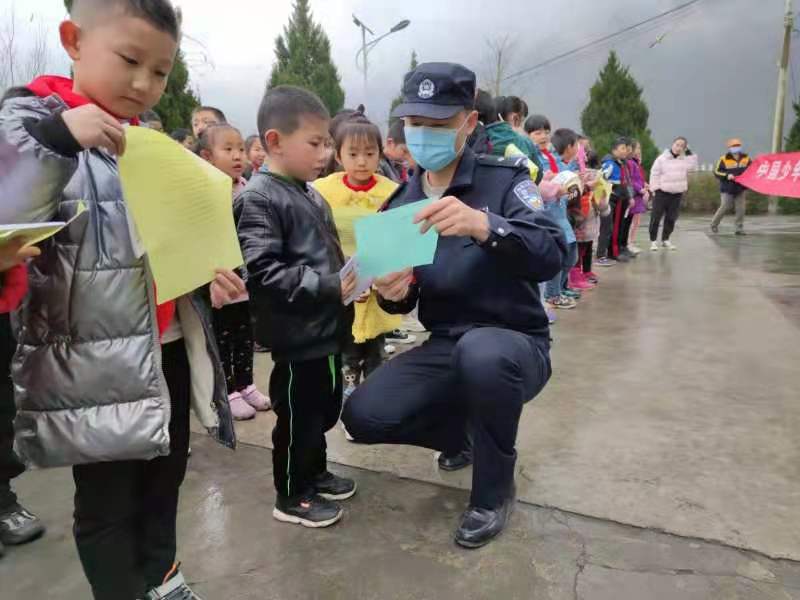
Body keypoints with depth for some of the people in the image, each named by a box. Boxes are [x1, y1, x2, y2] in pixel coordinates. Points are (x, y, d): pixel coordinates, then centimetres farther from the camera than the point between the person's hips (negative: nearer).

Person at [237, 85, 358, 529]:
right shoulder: (258, 198, -16)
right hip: (298, 335, -9)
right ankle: (291, 496, 26)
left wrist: (350, 279, 5)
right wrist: (328, 287, -27)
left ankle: (314, 473, 42)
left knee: (325, 409, 21)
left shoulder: (311, 194, 13)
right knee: (298, 416, 6)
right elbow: (261, 272, -26)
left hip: (328, 326, 9)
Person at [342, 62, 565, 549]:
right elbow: (405, 301, 8)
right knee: (364, 416, -15)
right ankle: (466, 429, 16)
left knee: (482, 352, -40)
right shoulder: (400, 201, 6)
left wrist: (484, 225, -43)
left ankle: (495, 492, -10)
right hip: (444, 347, 5)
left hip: (516, 344, -4)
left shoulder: (505, 178, -9)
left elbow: (551, 257, -25)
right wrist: (394, 294, -17)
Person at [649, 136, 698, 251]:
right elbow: (654, 174, -4)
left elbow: (693, 167, 0)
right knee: (656, 217, -4)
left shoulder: (686, 159, 7)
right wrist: (655, 188, -8)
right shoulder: (662, 158, -5)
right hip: (662, 192, -4)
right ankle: (653, 241, 6)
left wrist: (689, 153, 1)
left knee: (671, 218, 9)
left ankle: (665, 240, 22)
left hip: (677, 193, 4)